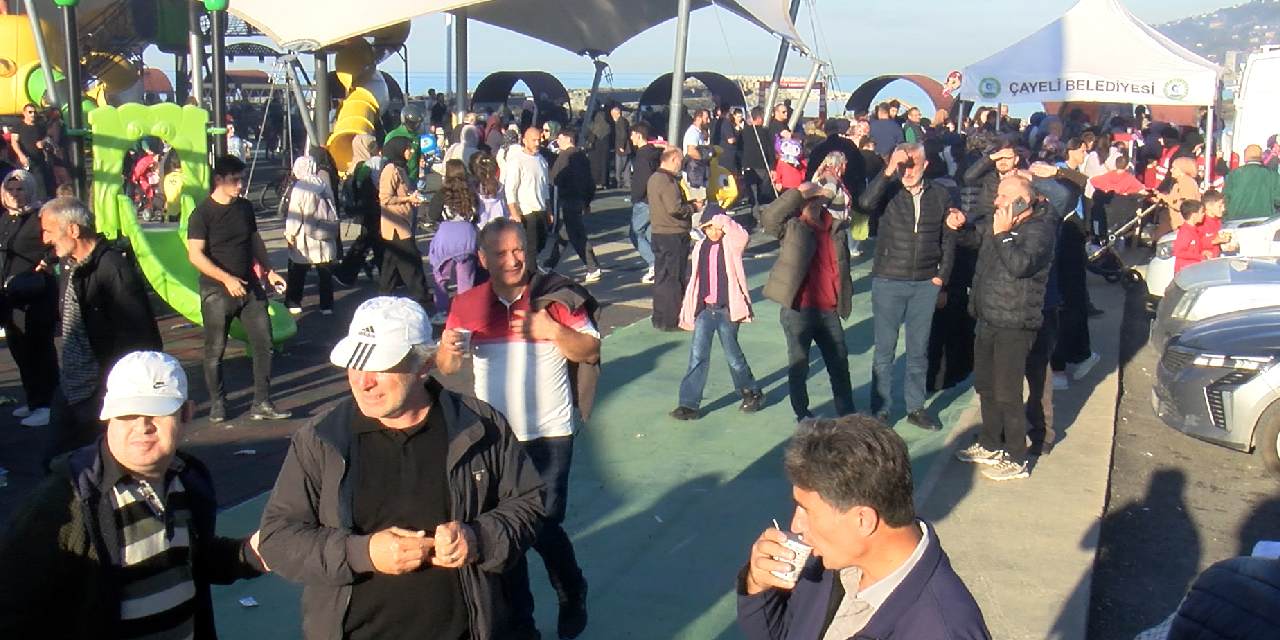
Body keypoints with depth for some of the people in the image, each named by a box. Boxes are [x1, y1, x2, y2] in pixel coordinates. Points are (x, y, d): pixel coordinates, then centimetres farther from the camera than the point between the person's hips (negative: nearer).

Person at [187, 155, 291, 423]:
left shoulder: (245, 207, 8)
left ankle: (262, 404, 7)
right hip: (217, 291, -5)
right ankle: (217, 404, 21)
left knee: (264, 343, 0)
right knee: (215, 350, 5)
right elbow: (195, 255, -16)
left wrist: (268, 271, 14)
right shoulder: (202, 214, -10)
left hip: (249, 287, 5)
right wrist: (227, 278, -25)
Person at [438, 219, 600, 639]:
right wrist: (448, 352, -21)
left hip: (549, 433, -3)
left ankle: (572, 598, 24)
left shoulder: (556, 297, -6)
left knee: (545, 525, -4)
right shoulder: (468, 305, 1)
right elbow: (446, 367, 3)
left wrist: (554, 331, -22)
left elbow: (590, 351, -4)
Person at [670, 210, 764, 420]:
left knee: (733, 354, 8)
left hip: (727, 309, -3)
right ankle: (689, 404, 2)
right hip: (704, 309, 4)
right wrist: (688, 311, 12)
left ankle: (752, 393, 30)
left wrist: (724, 221, -22)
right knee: (698, 356, -1)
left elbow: (743, 237, -30)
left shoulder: (731, 245, -4)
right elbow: (695, 280, 14)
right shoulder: (700, 247, 9)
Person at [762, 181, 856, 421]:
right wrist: (799, 192, -24)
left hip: (829, 311, 5)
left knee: (840, 363, 13)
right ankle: (803, 415, 18)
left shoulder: (836, 227, 11)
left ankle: (847, 414, 26)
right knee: (799, 365, 5)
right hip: (798, 311, -5)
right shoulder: (792, 227, -3)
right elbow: (768, 217, -22)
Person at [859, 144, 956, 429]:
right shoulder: (888, 190, -5)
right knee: (885, 349, 6)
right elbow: (866, 202, -26)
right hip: (888, 281, -2)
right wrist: (888, 172, -31)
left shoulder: (940, 196, 3)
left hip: (926, 284, 3)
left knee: (919, 350, 13)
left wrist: (942, 275, 1)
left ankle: (916, 408, 26)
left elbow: (948, 239, 8)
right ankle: (880, 410, 15)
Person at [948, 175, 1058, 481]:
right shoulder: (997, 222, 8)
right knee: (985, 386, 19)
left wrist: (1002, 234, -23)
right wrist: (959, 227, 5)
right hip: (988, 318, 9)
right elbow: (972, 238, 26)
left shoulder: (1039, 228, -15)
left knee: (1007, 394, -3)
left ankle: (1016, 460, 9)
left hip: (1015, 324, -9)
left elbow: (1021, 264, -31)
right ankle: (990, 445, 36)